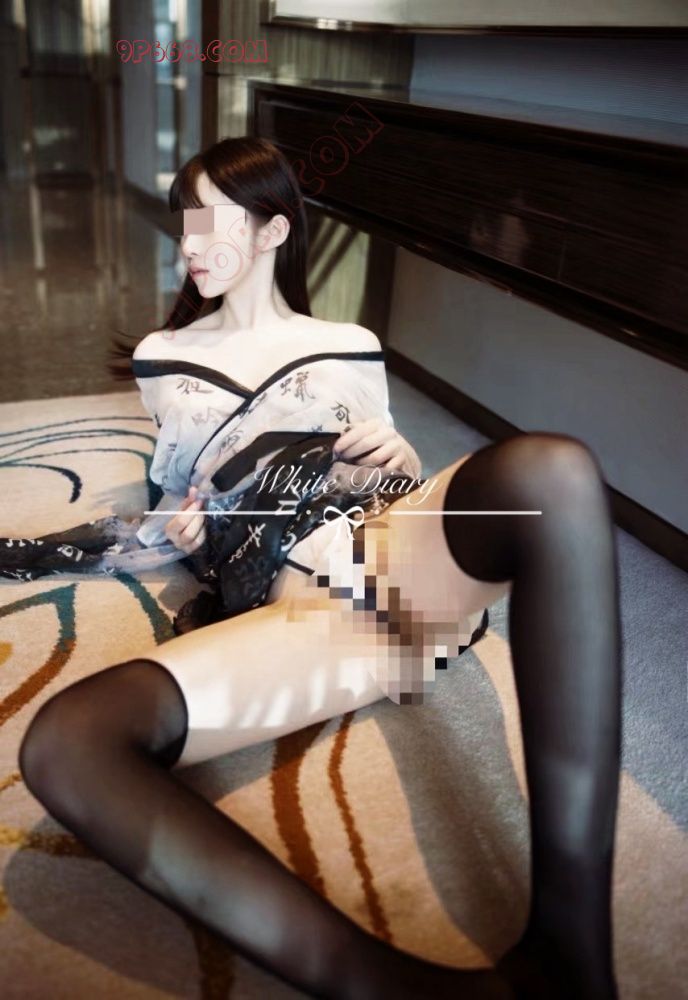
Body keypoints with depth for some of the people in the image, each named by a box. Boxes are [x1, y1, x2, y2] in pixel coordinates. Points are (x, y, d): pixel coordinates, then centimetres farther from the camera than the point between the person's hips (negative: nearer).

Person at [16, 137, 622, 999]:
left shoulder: (350, 347, 23)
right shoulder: (162, 360, 26)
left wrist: (398, 459, 2)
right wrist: (183, 533, 9)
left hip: (392, 551, 1)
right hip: (292, 608, 0)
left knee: (549, 469, -36)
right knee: (63, 742, -28)